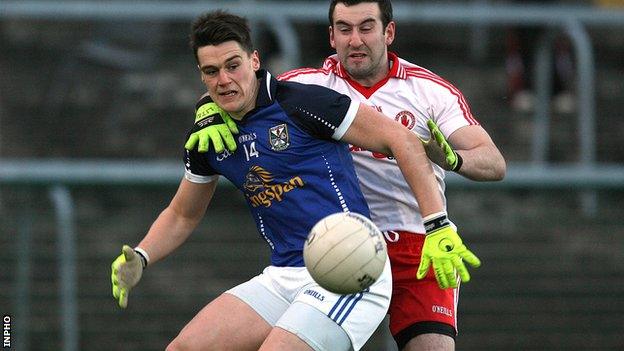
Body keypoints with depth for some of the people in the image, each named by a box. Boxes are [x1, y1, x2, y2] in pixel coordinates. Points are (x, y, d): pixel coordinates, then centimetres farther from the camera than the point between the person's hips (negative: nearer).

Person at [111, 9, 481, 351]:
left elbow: (402, 140, -10)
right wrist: (139, 258, 6)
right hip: (283, 277, 7)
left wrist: (439, 227, -16)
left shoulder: (300, 102, -12)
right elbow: (182, 215, 25)